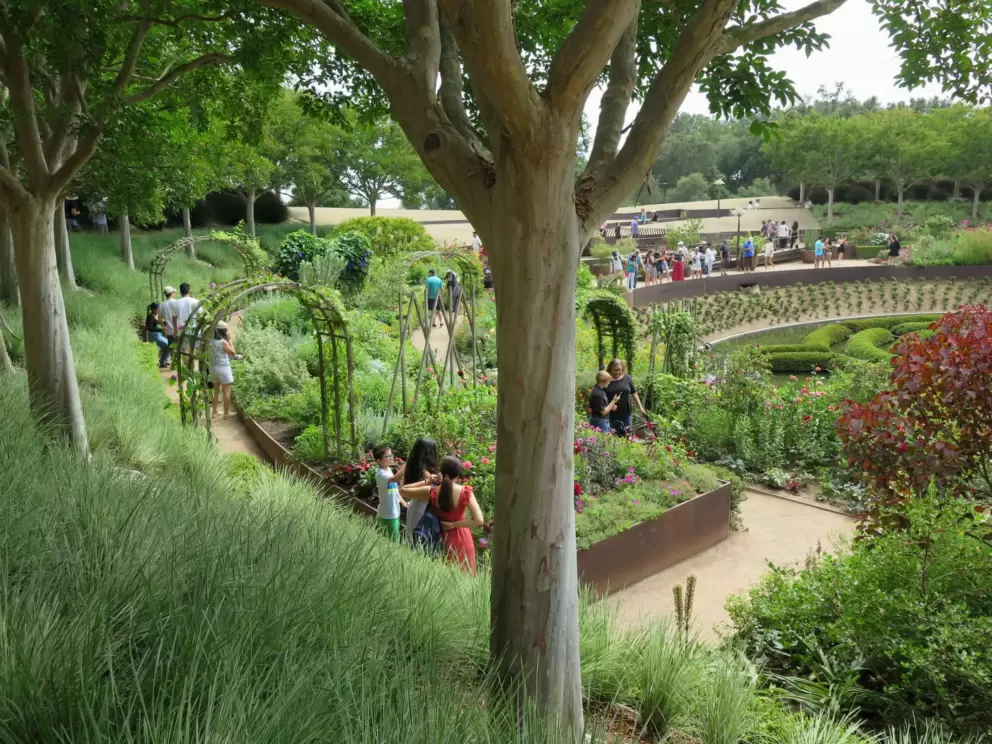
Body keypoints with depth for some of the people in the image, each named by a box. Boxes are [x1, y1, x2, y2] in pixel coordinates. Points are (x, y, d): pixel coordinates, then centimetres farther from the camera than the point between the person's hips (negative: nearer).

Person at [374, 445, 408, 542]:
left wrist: (402, 501, 13)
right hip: (387, 514, -9)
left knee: (395, 539, 17)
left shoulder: (389, 470, 7)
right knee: (392, 541, -2)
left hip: (395, 511, 9)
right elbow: (395, 478, -41)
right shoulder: (381, 474, -21)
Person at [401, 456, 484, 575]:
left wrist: (427, 481, -2)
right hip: (461, 539, -2)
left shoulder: (431, 492, -15)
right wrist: (453, 524, -17)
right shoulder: (465, 492, -19)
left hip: (443, 538, 2)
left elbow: (402, 491, -4)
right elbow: (479, 520, -26)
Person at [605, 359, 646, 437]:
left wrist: (640, 407, 4)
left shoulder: (627, 378, 2)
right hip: (611, 415, -2)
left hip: (625, 413, 2)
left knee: (627, 436, 10)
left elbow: (634, 393, 8)